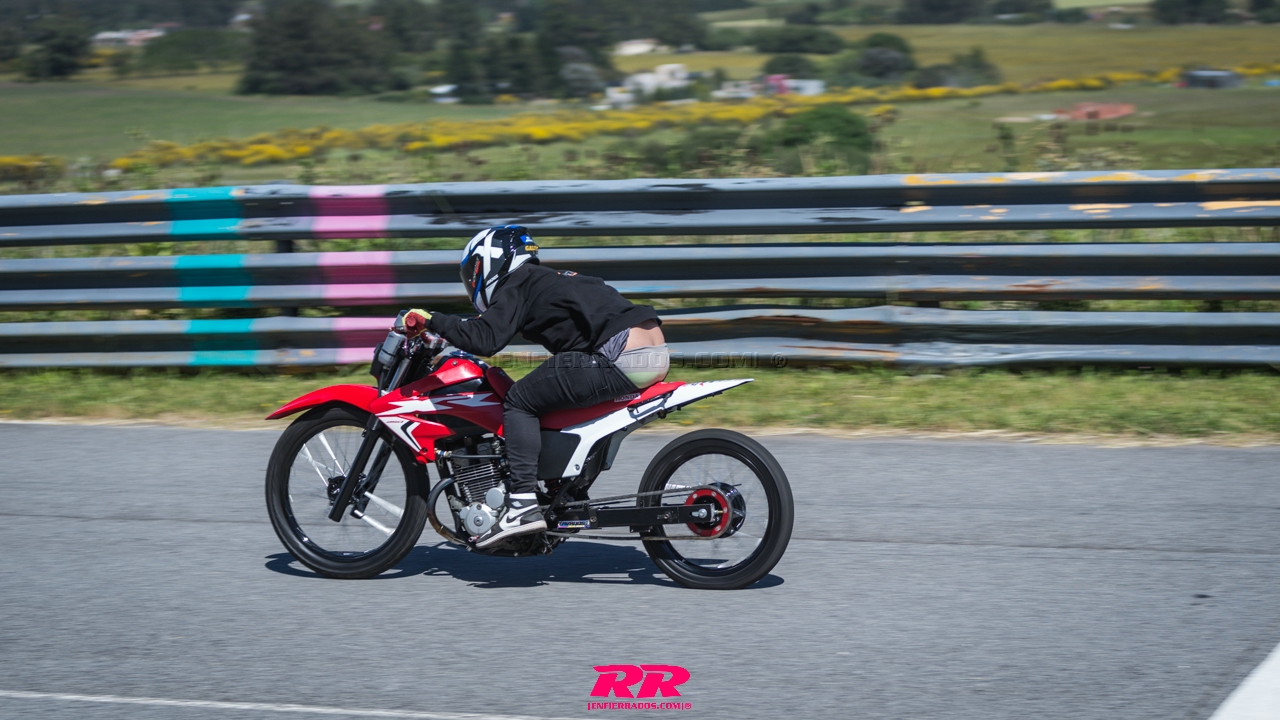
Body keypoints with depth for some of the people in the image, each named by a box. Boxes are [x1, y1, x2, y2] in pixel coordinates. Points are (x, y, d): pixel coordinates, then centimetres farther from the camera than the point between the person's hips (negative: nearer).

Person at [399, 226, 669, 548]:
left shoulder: (517, 283, 4)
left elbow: (486, 339, -11)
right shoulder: (546, 279, 30)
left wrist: (431, 321, -2)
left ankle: (523, 505, -13)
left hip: (621, 357, -10)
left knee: (520, 400, -3)